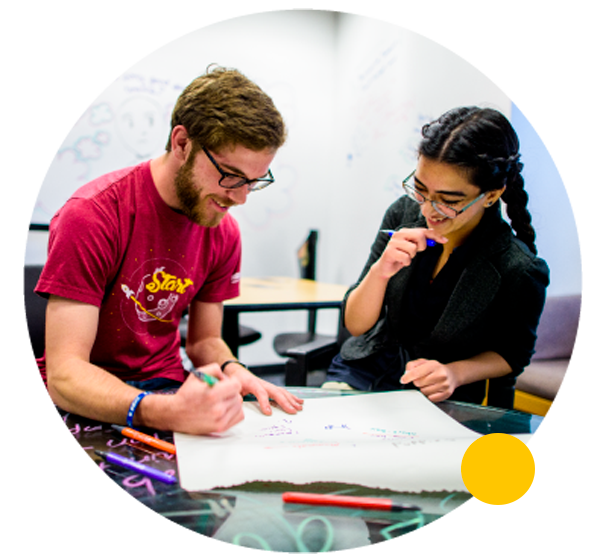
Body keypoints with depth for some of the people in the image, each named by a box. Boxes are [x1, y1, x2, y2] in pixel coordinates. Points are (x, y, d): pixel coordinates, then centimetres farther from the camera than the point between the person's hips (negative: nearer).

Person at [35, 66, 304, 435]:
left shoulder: (223, 232, -1)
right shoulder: (91, 218, -20)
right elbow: (64, 373, -24)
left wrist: (232, 371, -15)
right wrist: (166, 413, -42)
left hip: (168, 389, 5)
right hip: (88, 403, -4)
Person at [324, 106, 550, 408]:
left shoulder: (519, 270, -20)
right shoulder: (405, 213, -9)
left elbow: (511, 355, 2)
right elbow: (355, 324, -6)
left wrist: (455, 372, -17)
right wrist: (380, 271, -25)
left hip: (436, 398, -1)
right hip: (364, 370, 2)